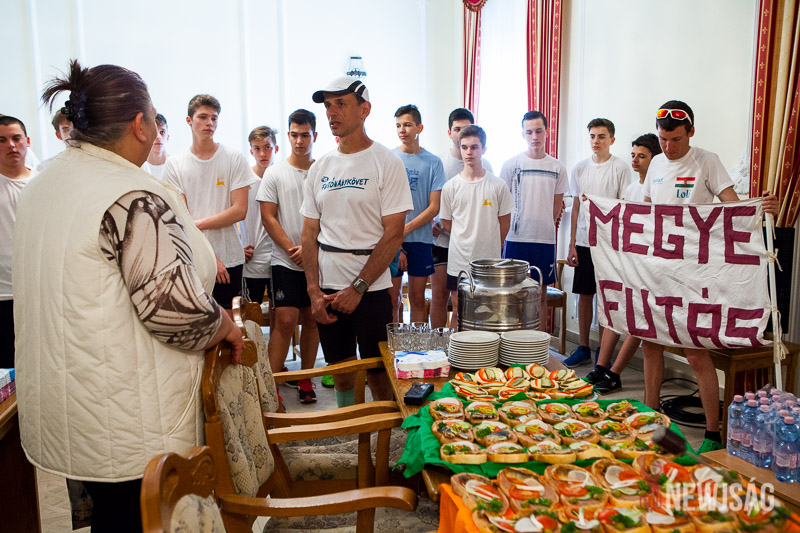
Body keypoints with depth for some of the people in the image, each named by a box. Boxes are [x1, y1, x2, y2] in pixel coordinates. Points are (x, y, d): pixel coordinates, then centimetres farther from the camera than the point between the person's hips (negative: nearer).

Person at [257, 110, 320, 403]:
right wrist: (292, 249, -8)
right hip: (286, 261, -2)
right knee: (285, 320, -8)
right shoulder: (274, 173, 3)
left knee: (312, 319, 8)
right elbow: (268, 217, 0)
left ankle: (305, 378, 21)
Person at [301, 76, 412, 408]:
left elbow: (393, 234, -11)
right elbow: (310, 234, 9)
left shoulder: (386, 163, -6)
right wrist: (314, 292, -1)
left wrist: (357, 287, -14)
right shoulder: (320, 168, 10)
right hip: (327, 290, 5)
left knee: (378, 374, 1)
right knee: (340, 369, 14)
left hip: (371, 290, -4)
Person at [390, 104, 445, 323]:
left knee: (418, 298, 7)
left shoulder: (433, 162, 3)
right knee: (391, 298, 0)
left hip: (420, 239, 1)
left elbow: (434, 207, 0)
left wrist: (405, 230, -11)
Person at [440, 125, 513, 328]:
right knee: (458, 312, 6)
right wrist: (467, 242, 11)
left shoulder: (498, 185, -1)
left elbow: (504, 222, 8)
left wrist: (490, 245, 12)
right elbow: (447, 223, 9)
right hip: (458, 260, 1)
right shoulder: (451, 187, 1)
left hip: (490, 261, 0)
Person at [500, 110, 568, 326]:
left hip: (545, 239, 2)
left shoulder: (557, 167, 7)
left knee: (541, 295, 8)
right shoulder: (511, 164, 1)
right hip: (515, 238, -2)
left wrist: (543, 227, 5)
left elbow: (556, 208, 12)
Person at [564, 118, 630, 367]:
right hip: (584, 241, 4)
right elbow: (576, 207, 11)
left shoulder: (620, 168, -2)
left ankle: (603, 350, 14)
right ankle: (583, 348, 18)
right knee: (584, 294, 8)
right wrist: (572, 244, 7)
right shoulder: (580, 168, 10)